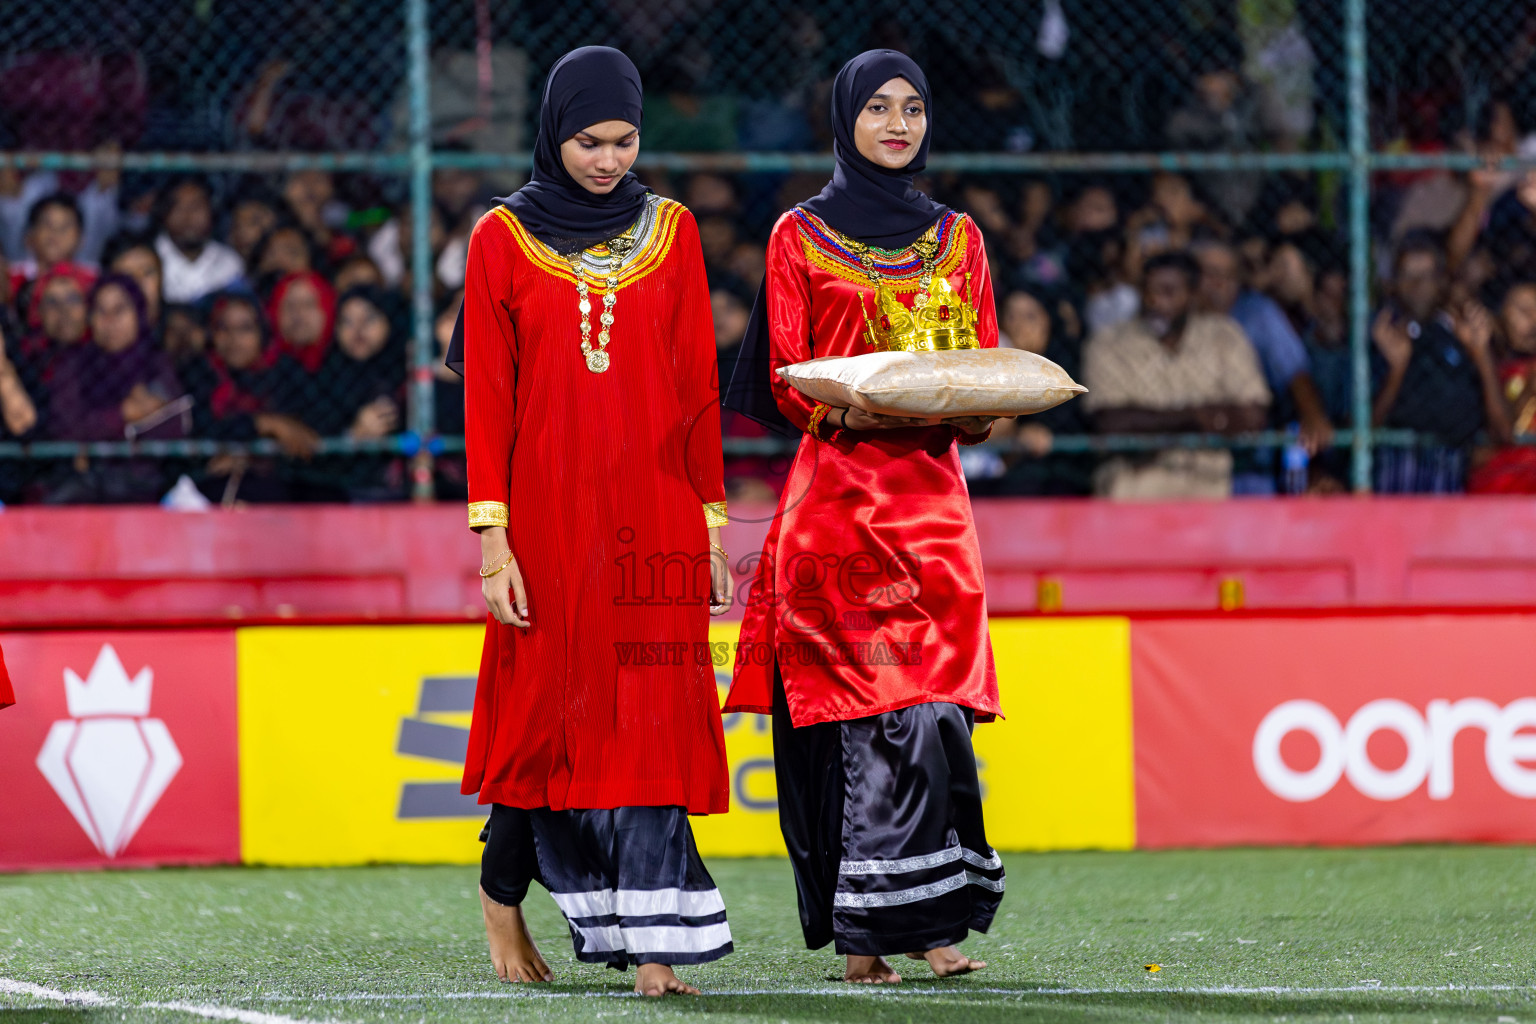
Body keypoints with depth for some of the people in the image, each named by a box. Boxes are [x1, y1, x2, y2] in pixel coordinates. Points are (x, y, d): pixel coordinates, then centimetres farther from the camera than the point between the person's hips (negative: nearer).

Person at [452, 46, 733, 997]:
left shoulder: (670, 232, 8)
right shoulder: (503, 239, 3)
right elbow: (487, 396, 0)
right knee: (550, 705, 4)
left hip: (652, 512, 1)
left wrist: (713, 525, 4)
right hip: (550, 511, -1)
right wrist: (492, 537, -7)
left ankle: (650, 945, -8)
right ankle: (502, 896, 27)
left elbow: (697, 386, 8)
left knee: (651, 714, -6)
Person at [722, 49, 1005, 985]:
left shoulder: (957, 238, 16)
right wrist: (853, 407, -18)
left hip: (932, 495, 3)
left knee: (935, 708, -6)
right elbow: (784, 382, 2)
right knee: (871, 708, -8)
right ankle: (865, 936, -4)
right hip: (839, 487, -3)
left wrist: (973, 408, -9)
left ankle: (928, 921, -4)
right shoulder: (801, 237, 7)